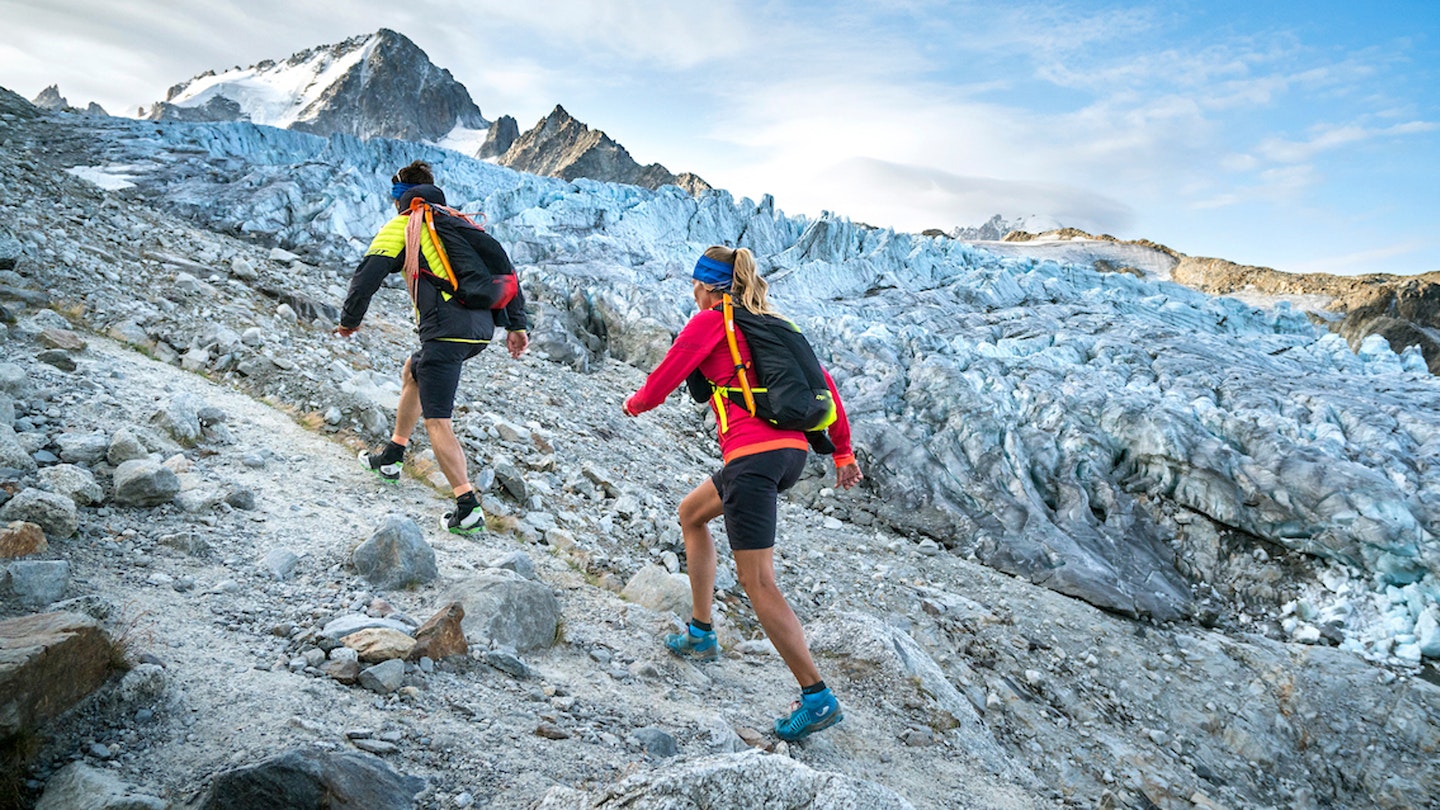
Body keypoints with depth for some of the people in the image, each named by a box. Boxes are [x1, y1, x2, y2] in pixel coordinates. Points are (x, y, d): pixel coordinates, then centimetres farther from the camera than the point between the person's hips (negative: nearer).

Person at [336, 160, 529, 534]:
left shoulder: (401, 226, 8)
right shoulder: (458, 222, 23)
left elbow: (369, 274, -1)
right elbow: (500, 261, 14)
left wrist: (350, 319, 15)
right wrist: (516, 324, 12)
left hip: (447, 331, -7)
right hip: (482, 327, 7)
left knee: (437, 421, -4)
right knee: (412, 373, 30)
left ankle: (468, 508, -12)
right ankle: (391, 457, 39)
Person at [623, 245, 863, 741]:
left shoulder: (711, 321, 1)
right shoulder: (772, 324, 21)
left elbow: (663, 380, 4)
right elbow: (823, 382, 19)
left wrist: (634, 404, 26)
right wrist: (842, 451, 22)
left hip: (753, 454, -9)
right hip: (793, 450, 9)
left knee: (757, 582, -6)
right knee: (692, 514, 26)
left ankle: (817, 697, -6)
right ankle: (701, 636, 31)